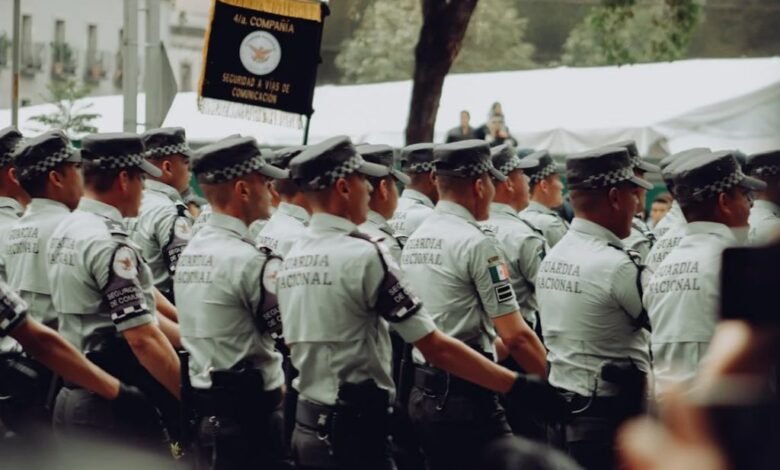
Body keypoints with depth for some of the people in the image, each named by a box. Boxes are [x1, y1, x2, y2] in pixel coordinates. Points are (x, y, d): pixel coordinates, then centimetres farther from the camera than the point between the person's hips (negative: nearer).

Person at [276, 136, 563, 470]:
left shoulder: (292, 260, 9)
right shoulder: (364, 256, -15)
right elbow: (436, 348, -16)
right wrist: (519, 385, -13)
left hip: (307, 427, 8)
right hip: (354, 430, -8)